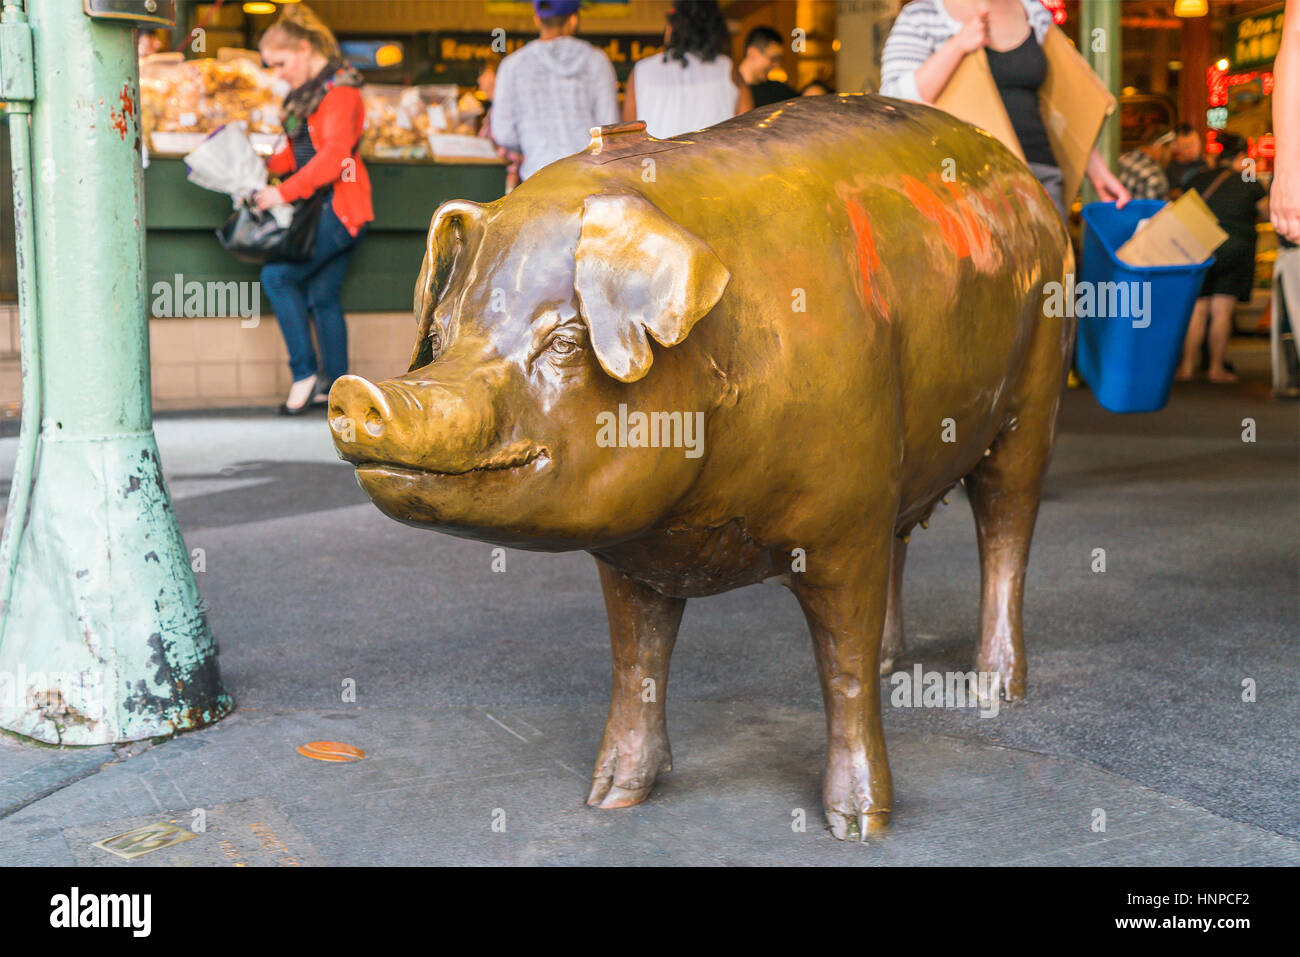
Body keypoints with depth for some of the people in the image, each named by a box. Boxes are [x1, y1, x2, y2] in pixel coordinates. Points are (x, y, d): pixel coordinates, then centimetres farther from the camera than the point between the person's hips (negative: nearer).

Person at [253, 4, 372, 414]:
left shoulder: (339, 90, -12)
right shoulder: (306, 92, 17)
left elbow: (333, 157, -22)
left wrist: (284, 192, -26)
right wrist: (266, 168, 3)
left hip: (339, 209, -9)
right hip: (324, 208, 9)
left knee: (277, 274, -12)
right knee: (321, 295, 8)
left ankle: (305, 372, -7)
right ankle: (333, 385, 13)